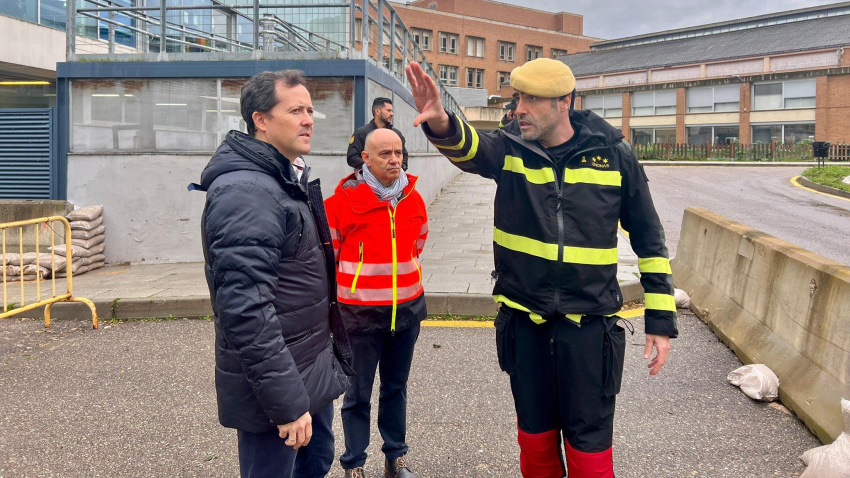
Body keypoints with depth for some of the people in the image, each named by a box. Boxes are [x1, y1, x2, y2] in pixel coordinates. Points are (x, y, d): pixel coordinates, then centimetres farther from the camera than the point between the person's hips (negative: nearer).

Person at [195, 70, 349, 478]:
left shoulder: (287, 181, 11)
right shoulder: (245, 191, -21)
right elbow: (246, 309, -28)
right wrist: (286, 402, -26)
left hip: (310, 370, 10)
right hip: (276, 384, -10)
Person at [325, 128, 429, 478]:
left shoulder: (414, 199, 4)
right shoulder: (344, 199, -12)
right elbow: (327, 254, -3)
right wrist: (360, 282, 3)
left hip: (408, 308, 5)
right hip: (361, 313, -4)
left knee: (396, 387, 17)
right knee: (358, 393, 6)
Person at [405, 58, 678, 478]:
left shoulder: (614, 155, -5)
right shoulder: (509, 149, -3)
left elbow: (649, 240, 1)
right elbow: (469, 149, -27)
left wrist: (661, 321, 0)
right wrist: (440, 124, -50)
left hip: (588, 322, -2)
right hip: (523, 319, 2)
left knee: (588, 441, 7)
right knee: (534, 434, 17)